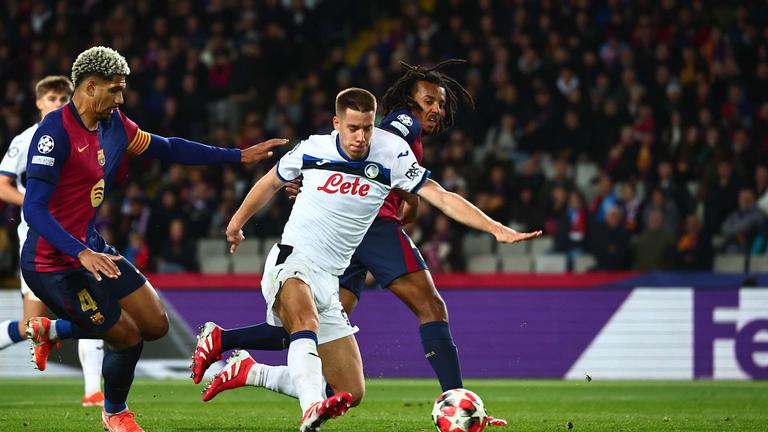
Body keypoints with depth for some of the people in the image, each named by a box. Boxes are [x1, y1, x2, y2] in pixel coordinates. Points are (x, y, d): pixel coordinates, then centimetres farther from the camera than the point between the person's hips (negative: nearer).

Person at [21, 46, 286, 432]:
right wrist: (81, 253, -37)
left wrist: (239, 156, 16)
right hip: (52, 265, -9)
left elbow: (169, 149, 18)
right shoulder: (55, 132, -22)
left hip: (91, 248, 9)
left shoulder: (113, 124, 5)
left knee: (155, 325, 9)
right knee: (126, 336, -3)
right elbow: (33, 209, -27)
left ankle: (51, 330, 25)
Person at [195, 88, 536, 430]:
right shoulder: (313, 149, -3)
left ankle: (249, 372, 18)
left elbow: (441, 197, -9)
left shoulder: (391, 155, -4)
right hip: (291, 261, -4)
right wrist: (238, 221, 31)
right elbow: (271, 183, 17)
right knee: (306, 321, -39)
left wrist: (496, 228, -20)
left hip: (328, 281, 4)